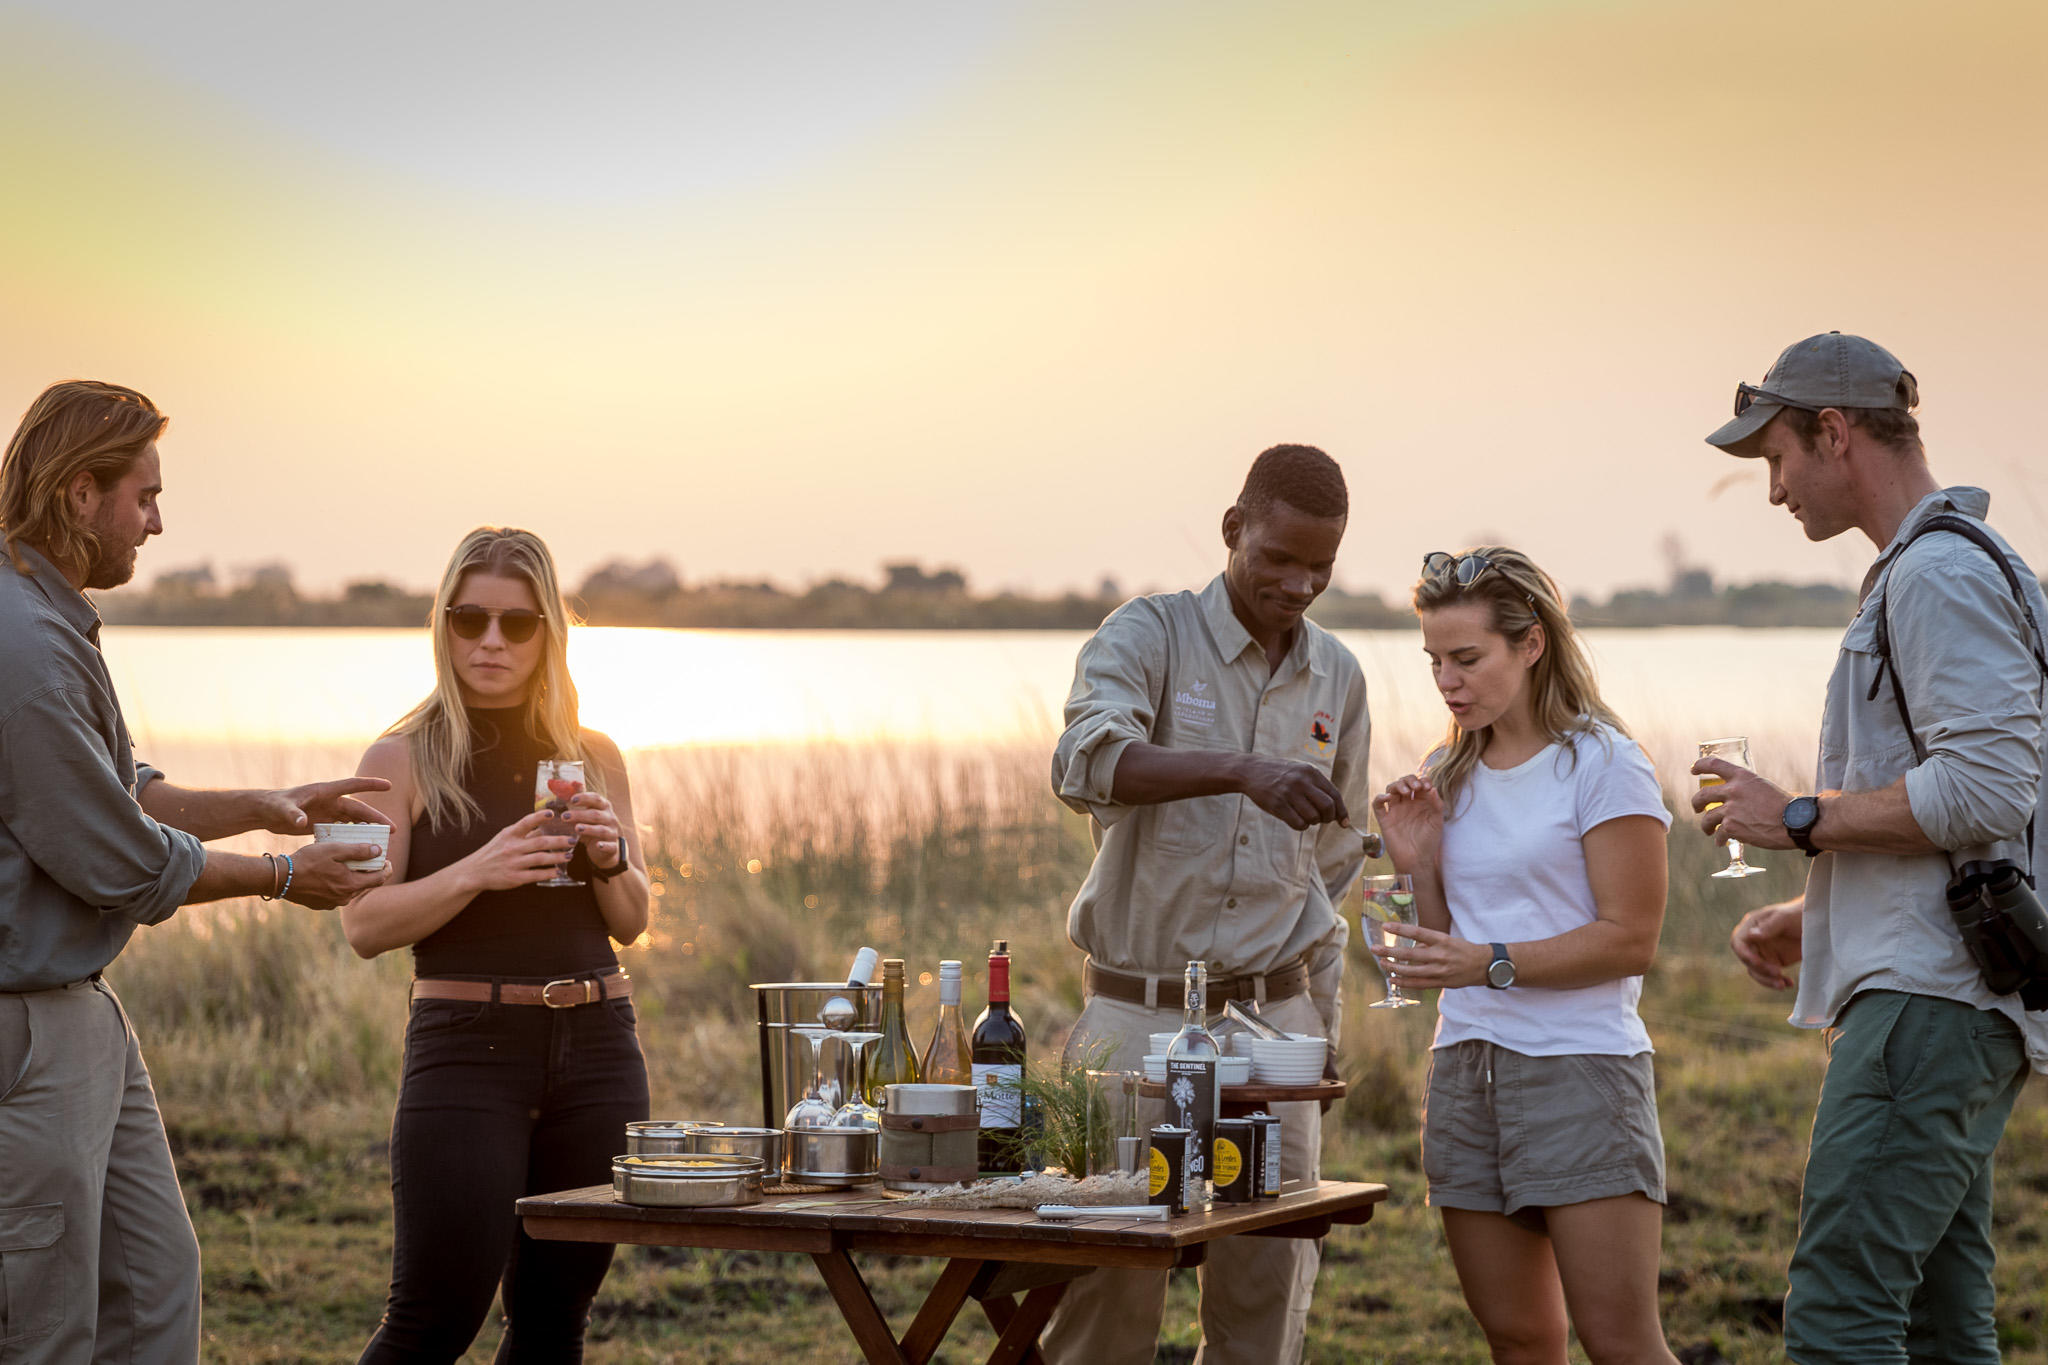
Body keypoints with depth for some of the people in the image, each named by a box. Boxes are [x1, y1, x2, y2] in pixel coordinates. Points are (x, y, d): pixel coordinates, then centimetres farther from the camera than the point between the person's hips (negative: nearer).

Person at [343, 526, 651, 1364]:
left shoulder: (592, 759, 12)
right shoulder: (403, 761, 1)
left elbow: (631, 922, 14)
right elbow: (363, 925, -6)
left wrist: (610, 857, -6)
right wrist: (477, 871, -20)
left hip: (596, 1044, 4)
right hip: (466, 1045, -4)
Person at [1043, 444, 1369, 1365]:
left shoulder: (1337, 677, 11)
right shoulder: (1149, 635, -4)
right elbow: (1087, 763, -25)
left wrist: (1321, 1030, 15)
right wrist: (1242, 770, -39)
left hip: (1273, 1013, 4)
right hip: (1139, 1013, -4)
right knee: (1112, 1291, -2)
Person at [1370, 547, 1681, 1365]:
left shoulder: (1603, 765, -6)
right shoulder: (1448, 776, 14)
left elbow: (1630, 940, -11)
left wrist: (1490, 963, -20)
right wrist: (1417, 864, 0)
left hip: (1581, 1072, -6)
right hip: (1467, 1071, 6)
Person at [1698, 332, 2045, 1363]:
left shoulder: (1940, 572, -11)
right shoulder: (1923, 569, 23)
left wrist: (1800, 820, -12)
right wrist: (1809, 919, 20)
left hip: (1931, 1000, -11)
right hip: (1934, 997, 11)